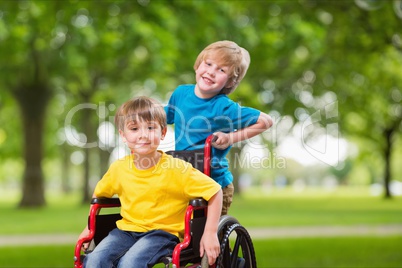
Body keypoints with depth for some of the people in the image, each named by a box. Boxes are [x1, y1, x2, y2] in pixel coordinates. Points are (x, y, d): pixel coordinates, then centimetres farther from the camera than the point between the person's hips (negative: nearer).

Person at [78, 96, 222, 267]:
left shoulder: (177, 169, -14)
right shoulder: (118, 168, -1)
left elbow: (214, 191, -11)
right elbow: (99, 193, 20)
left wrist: (210, 233, -14)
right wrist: (89, 227, 20)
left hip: (162, 232, -4)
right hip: (126, 230, 4)